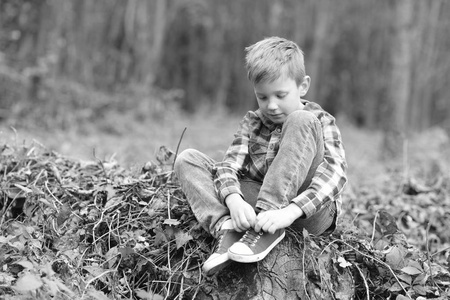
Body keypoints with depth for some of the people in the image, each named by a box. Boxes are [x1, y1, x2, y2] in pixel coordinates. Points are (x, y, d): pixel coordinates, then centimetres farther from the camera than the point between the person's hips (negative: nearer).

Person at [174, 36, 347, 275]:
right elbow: (229, 165, -1)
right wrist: (234, 200, -26)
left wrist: (289, 212, -32)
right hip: (254, 208, 4)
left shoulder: (321, 122, 2)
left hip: (308, 212, -4)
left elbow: (334, 175, -15)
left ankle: (265, 231, -30)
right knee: (187, 160, -2)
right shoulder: (252, 123, 13)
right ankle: (226, 228, -25)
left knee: (301, 122, -23)